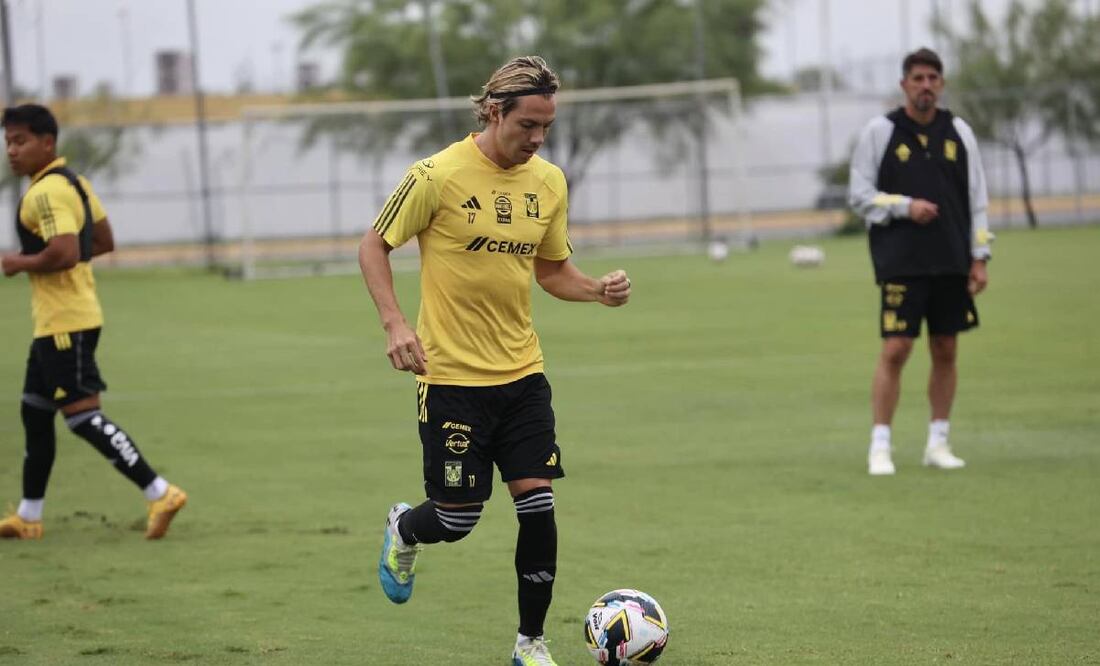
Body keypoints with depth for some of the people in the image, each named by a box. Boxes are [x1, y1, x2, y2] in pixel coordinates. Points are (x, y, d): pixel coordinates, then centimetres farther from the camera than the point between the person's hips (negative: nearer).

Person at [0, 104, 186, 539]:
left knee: (82, 415, -10)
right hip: (56, 322, 11)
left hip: (63, 324, -11)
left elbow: (64, 253, -29)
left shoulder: (46, 192, -18)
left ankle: (159, 494, -11)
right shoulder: (72, 182, 13)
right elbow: (102, 242, 20)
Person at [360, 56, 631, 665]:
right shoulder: (439, 176, -13)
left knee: (538, 504, -4)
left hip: (521, 372, 4)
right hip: (451, 378, -4)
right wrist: (394, 323, -17)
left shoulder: (548, 182, 3)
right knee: (457, 518, 0)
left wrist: (598, 290, -5)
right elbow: (373, 246, -4)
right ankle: (404, 532, 37)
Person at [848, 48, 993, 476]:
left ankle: (938, 443, 15)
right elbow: (859, 194, 0)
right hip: (900, 264, -4)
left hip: (951, 264, 4)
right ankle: (879, 447, -3)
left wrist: (979, 258, 5)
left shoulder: (958, 132, 9)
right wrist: (905, 206, -14)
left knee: (945, 352, 6)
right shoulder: (880, 132, 0)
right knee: (895, 351, -8)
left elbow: (977, 197, 11)